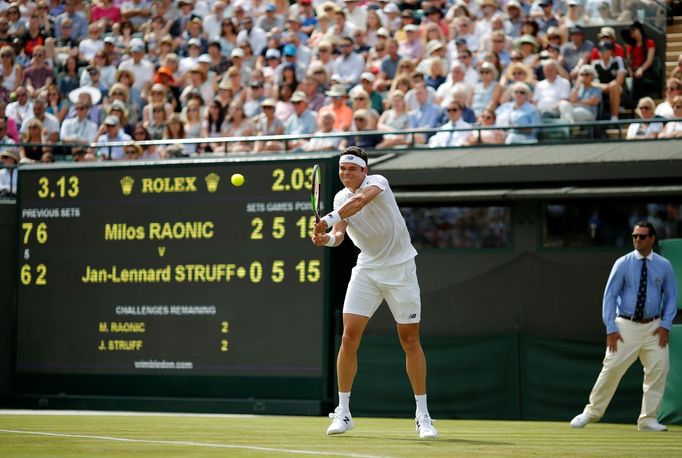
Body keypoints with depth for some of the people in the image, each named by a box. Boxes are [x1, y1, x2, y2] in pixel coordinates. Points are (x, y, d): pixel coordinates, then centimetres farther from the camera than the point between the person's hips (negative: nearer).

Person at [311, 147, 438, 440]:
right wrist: (327, 238, -30)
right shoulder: (341, 198, 5)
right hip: (367, 270, 4)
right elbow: (340, 234, -7)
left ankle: (423, 416, 8)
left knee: (410, 341, -1)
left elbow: (360, 200, -34)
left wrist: (328, 220, -43)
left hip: (399, 269, -4)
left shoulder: (377, 182, -11)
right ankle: (343, 413, 1)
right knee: (349, 337, -9)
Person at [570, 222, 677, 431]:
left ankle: (648, 420, 5)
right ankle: (592, 412, 7)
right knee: (611, 368, -6)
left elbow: (671, 296, 9)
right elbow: (610, 295, -2)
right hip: (626, 326, -2)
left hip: (653, 327, 2)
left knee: (658, 371, -5)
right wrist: (611, 328, -9)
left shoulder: (664, 265, 4)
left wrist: (665, 325, -4)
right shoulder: (623, 264, -2)